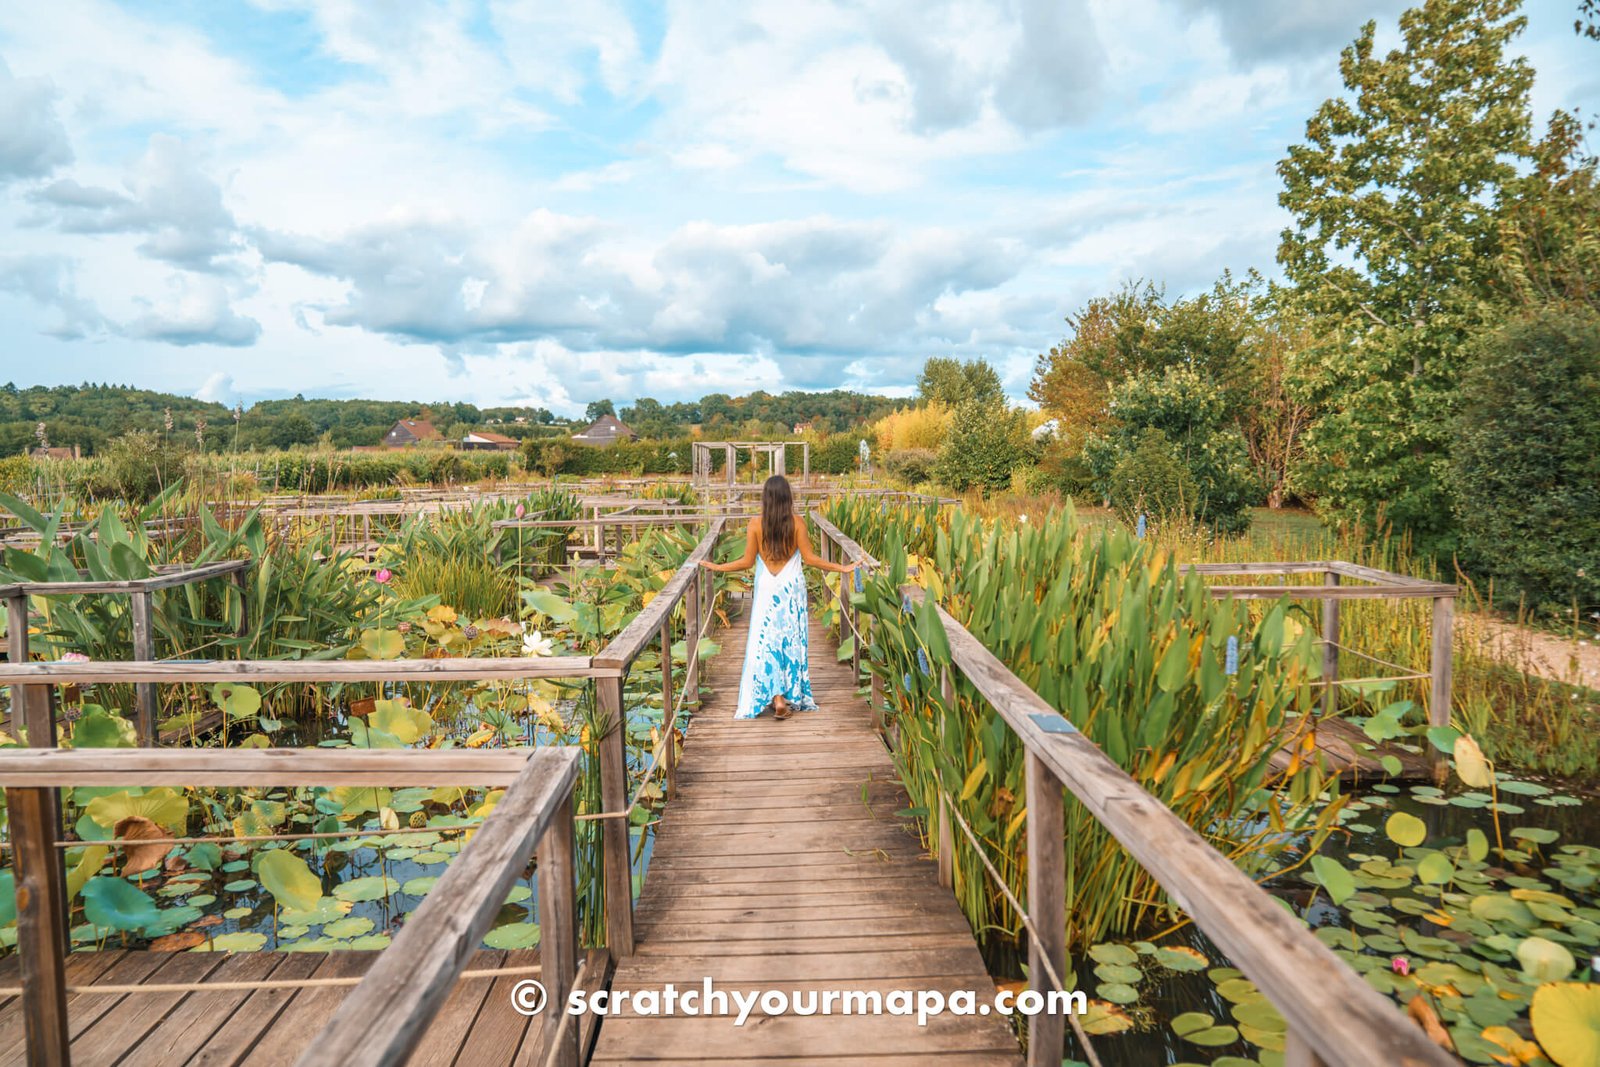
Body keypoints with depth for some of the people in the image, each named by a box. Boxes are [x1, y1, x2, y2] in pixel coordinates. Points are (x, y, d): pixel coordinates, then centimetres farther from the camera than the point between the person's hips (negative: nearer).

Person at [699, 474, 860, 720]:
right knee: (791, 639, 12)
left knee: (765, 641, 6)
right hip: (792, 588, 1)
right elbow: (809, 558, -5)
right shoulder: (797, 522, -7)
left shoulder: (756, 523, -8)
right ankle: (793, 695, 20)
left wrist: (717, 567, 10)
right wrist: (841, 568, 6)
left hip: (766, 589, -1)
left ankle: (776, 697, -1)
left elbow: (748, 561, -4)